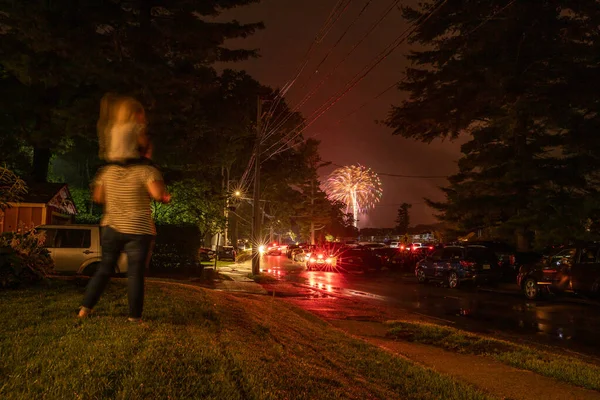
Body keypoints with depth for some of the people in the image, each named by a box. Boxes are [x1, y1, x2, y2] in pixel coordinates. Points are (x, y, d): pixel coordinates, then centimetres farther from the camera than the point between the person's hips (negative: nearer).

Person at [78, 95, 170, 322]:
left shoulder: (108, 171, 5)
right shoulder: (147, 171, -13)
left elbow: (97, 197, 12)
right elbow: (158, 195, -28)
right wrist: (165, 197, -6)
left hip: (111, 227, 6)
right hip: (138, 230, -5)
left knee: (105, 268, 18)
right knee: (135, 273, 2)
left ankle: (85, 308, 21)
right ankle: (134, 316, 9)